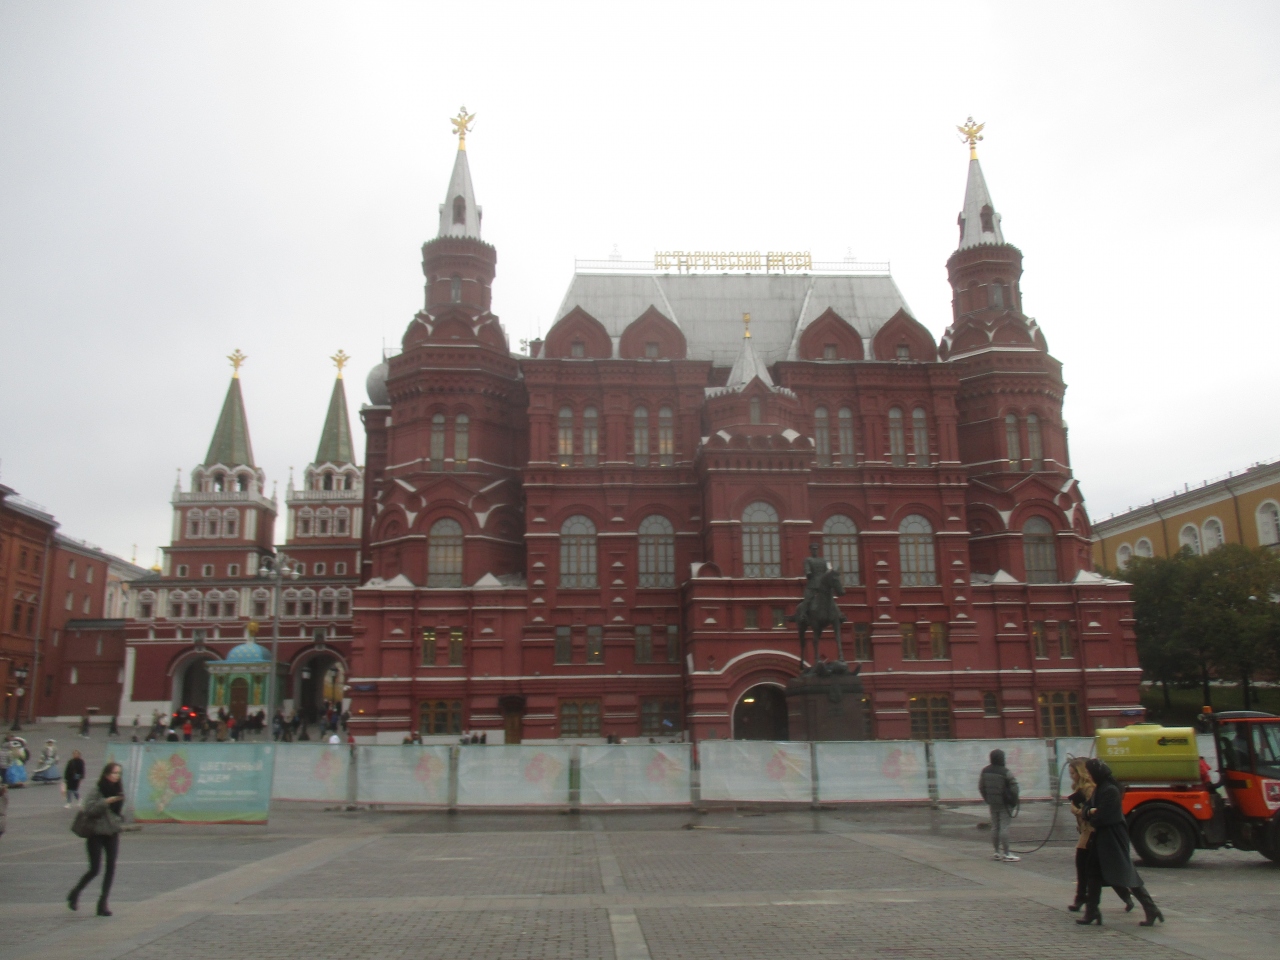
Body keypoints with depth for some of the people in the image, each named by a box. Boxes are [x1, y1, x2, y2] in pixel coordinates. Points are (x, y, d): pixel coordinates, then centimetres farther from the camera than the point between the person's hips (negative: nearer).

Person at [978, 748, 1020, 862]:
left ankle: (998, 853, 19)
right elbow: (1014, 787, -16)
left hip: (992, 804, 6)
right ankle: (1006, 854, -2)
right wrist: (1014, 801, -2)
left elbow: (981, 787, 10)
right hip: (1004, 803, -6)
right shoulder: (1005, 772, -16)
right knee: (1004, 827, -4)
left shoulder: (985, 771, 3)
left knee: (994, 827, 12)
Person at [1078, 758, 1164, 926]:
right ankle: (1091, 912, 16)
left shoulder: (1110, 790, -19)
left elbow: (1102, 817, -21)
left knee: (1125, 874, -8)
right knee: (1094, 875, 11)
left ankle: (1151, 910, 0)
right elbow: (1087, 808, 12)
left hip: (1113, 840, -10)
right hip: (1100, 840, 10)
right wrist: (1090, 812, -10)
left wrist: (1091, 817, -2)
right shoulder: (1098, 789, 12)